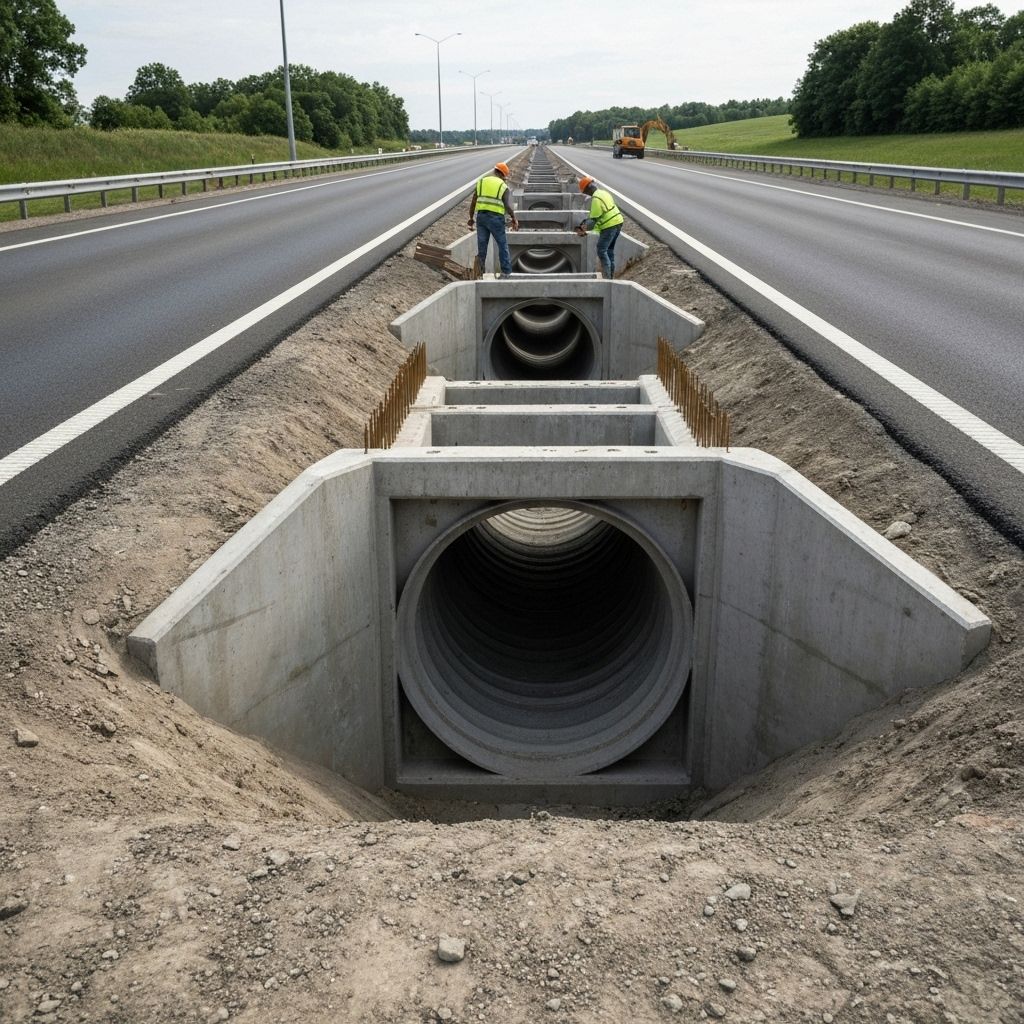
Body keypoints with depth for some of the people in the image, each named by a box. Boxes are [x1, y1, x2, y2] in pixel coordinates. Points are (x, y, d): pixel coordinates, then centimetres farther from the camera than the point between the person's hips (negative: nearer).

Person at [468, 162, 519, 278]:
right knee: (502, 244, 10)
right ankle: (506, 271, 10)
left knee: (481, 246, 9)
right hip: (496, 218, -3)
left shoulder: (481, 182, 9)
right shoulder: (503, 186, 0)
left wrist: (471, 218, 16)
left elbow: (473, 202, 7)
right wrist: (514, 219, 4)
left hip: (481, 216, 3)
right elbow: (508, 206, -9)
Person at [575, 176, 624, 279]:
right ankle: (611, 274, 24)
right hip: (618, 221, 10)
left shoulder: (596, 199, -16)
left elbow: (594, 219, -15)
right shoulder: (604, 192, 14)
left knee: (601, 250, -7)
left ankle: (607, 276, -10)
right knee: (610, 249, 19)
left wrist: (584, 229, -7)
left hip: (609, 225, -10)